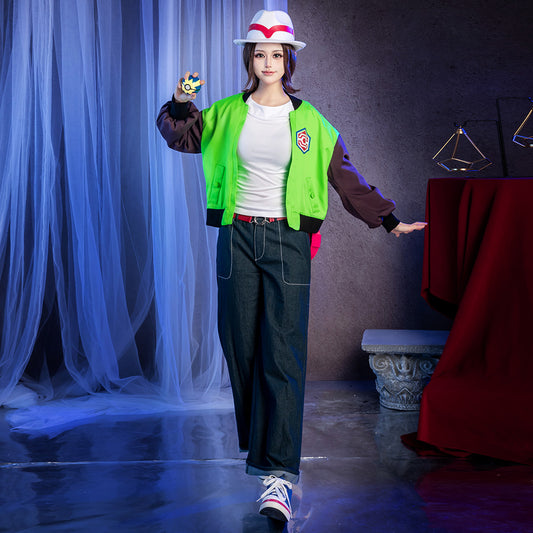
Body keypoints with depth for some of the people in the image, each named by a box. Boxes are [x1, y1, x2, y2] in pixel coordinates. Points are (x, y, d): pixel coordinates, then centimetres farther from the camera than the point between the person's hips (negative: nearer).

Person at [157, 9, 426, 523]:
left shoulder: (309, 122, 5)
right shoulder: (227, 114, 8)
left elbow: (345, 177, 11)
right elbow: (180, 135, 21)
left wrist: (389, 220, 11)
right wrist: (179, 105, -1)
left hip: (287, 240, -2)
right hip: (237, 237, 2)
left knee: (283, 355, -10)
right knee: (243, 350, 5)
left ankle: (277, 474, -14)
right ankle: (258, 446, 22)